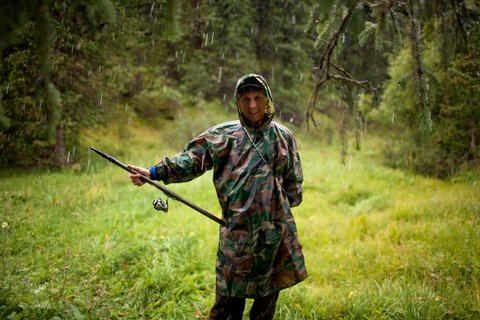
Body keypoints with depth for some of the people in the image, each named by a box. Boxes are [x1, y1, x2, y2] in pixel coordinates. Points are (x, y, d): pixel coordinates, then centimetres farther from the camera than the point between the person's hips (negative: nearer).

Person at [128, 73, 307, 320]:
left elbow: (293, 182, 13)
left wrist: (281, 208, 6)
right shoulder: (223, 135, 1)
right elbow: (192, 159, -7)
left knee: (269, 292, 13)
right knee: (229, 299, 1)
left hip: (277, 232, 2)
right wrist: (155, 172, -18)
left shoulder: (283, 137, 6)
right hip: (237, 232, -2)